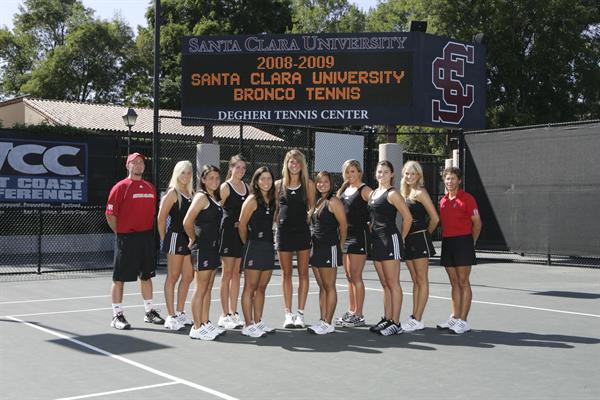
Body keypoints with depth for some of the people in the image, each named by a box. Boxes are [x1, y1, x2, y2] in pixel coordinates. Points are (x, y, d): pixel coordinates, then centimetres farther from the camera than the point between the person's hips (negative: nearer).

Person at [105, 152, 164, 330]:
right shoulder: (120, 187, -7)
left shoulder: (150, 187, 11)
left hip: (147, 237, 6)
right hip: (126, 238, -6)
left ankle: (149, 312, 26)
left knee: (147, 275, 14)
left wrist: (148, 230, 9)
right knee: (120, 278, 0)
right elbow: (110, 214, -8)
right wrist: (121, 233, -5)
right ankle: (117, 316, 7)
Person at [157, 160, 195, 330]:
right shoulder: (172, 193, -9)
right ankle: (171, 316, 7)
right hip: (175, 237, -7)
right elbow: (161, 218, -11)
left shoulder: (192, 193, 12)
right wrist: (164, 239, -8)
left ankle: (180, 313, 23)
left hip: (189, 238, 7)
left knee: (188, 277, 11)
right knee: (173, 277, 1)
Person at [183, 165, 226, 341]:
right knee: (201, 289, -2)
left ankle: (205, 323, 22)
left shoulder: (215, 198, 13)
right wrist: (194, 239, -8)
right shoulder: (201, 196, -12)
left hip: (213, 247, 8)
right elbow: (187, 222, -20)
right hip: (202, 248, -8)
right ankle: (197, 328, 4)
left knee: (208, 288, 13)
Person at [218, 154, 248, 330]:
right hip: (229, 231, -6)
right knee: (227, 273, -1)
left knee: (236, 273, 11)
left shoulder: (246, 186, 13)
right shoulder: (225, 187, -6)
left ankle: (233, 313, 17)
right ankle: (225, 315, 6)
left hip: (242, 232, 6)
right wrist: (231, 222, -13)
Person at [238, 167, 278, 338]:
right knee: (250, 287, -2)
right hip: (253, 247, -7)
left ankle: (258, 322, 20)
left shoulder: (272, 200, 11)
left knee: (261, 287, 12)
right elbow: (242, 225, -8)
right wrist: (248, 243, 1)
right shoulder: (252, 200, -9)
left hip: (268, 247, 7)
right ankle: (248, 325, 2)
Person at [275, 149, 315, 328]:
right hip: (284, 232, 1)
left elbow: (312, 209, 7)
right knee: (286, 273, 5)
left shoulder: (308, 184, 3)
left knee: (303, 273, 2)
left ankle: (300, 313, 9)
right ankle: (288, 313, 11)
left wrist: (307, 221, -4)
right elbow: (274, 209, 11)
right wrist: (277, 226, 2)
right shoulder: (279, 184, 6)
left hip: (302, 231, -1)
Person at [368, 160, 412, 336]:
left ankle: (396, 323, -3)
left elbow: (408, 218, -11)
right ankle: (387, 319, 19)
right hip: (376, 241, 8)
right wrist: (372, 232, 14)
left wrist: (401, 237, -5)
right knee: (385, 284, 12)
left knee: (393, 283, -6)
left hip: (390, 240, -8)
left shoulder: (393, 194, -8)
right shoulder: (373, 193, 16)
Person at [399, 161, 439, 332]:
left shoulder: (420, 193, -9)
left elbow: (435, 218, -11)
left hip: (420, 239, -8)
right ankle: (414, 317, 17)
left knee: (421, 280, -2)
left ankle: (417, 320, 0)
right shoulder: (405, 193, 13)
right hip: (408, 240, 8)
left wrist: (426, 233, 1)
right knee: (415, 280, 12)